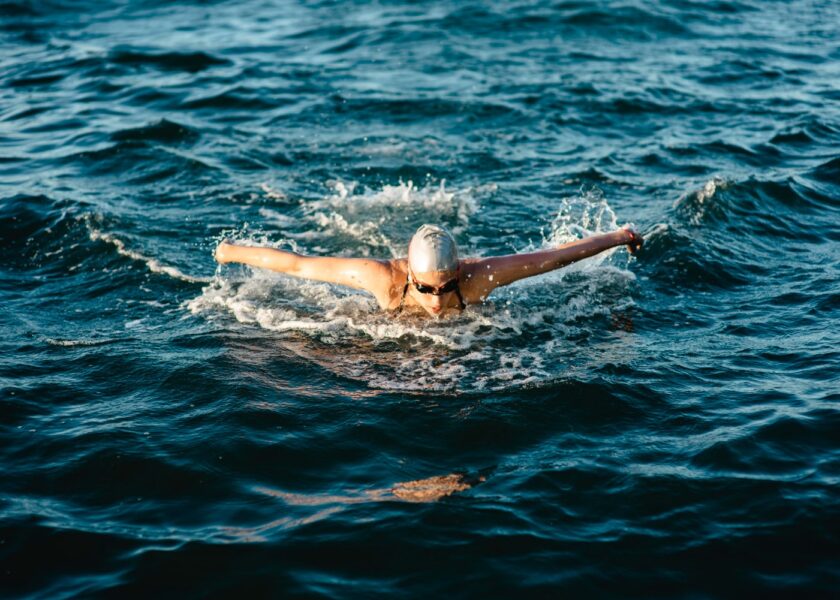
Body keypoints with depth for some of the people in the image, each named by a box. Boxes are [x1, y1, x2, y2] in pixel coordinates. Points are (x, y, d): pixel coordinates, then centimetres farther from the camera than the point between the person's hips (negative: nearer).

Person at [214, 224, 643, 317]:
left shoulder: (477, 276, -43)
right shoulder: (384, 278, -46)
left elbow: (553, 257, -32)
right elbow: (295, 264, -37)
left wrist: (618, 238, -22)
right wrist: (234, 253, -29)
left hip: (470, 329, 1)